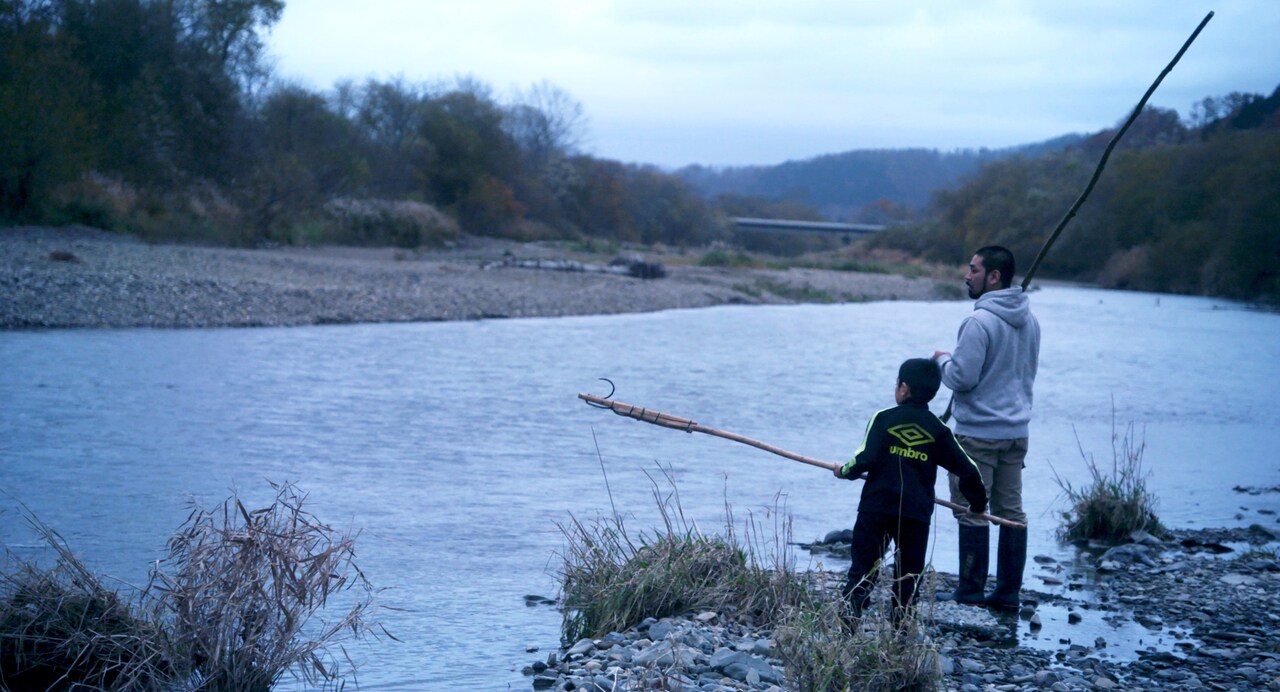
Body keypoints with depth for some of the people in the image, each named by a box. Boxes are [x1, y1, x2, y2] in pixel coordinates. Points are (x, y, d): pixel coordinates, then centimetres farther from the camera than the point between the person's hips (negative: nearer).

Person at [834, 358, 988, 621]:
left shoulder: (883, 419, -3)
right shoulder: (938, 430, 5)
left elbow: (865, 459, -12)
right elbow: (967, 469, 8)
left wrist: (845, 471, 8)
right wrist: (977, 501, 24)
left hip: (876, 508, -2)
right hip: (917, 514, 2)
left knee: (862, 570, 3)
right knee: (909, 576, 12)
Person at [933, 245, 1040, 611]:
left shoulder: (980, 322, -18)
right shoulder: (1030, 321, 9)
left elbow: (961, 378, -20)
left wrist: (943, 359, 0)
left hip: (978, 433, -8)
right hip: (1016, 430, 8)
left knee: (971, 513, -1)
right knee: (1012, 512, 10)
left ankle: (970, 592, 4)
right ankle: (1008, 592, 14)